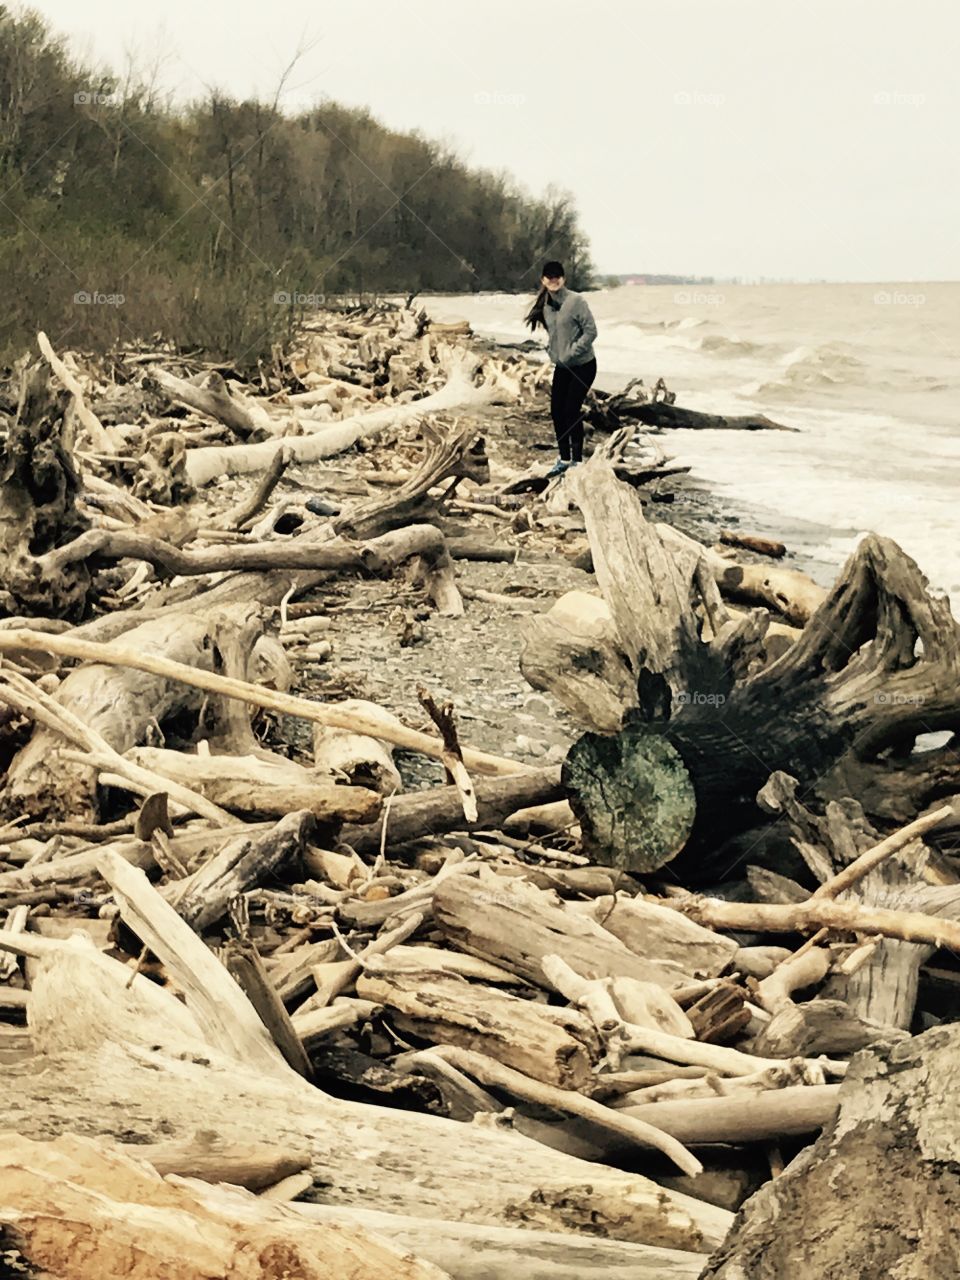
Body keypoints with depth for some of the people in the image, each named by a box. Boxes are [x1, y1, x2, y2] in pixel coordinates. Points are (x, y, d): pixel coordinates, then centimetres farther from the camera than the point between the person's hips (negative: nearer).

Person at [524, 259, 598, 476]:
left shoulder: (576, 301, -18)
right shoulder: (545, 305, 3)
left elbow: (591, 331, -18)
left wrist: (571, 353, -19)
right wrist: (551, 350, 3)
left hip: (583, 366, -6)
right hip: (561, 367, 7)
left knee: (571, 411, -7)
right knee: (556, 411, 6)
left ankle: (577, 461, 6)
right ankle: (564, 459, 21)